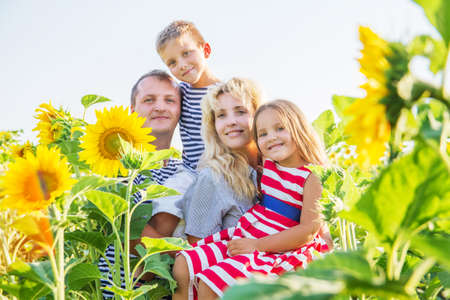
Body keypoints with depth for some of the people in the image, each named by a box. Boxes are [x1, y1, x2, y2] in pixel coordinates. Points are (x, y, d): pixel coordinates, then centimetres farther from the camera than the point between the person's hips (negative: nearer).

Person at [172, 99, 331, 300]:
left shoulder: (312, 177, -12)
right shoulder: (268, 165, 9)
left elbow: (309, 231, -18)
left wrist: (257, 244, -19)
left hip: (275, 251, -8)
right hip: (242, 238, 8)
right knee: (182, 268, -6)